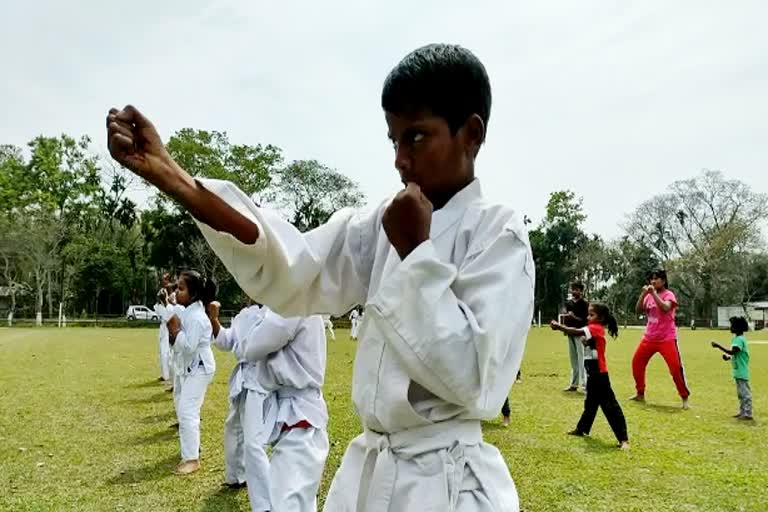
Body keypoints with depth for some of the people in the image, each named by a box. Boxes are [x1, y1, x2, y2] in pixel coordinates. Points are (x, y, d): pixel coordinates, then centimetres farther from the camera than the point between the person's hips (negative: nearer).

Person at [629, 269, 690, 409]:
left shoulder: (669, 294, -9)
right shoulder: (649, 295, 9)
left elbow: (665, 308, -28)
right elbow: (638, 310, 0)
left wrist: (653, 293, -27)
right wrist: (643, 294, -11)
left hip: (667, 338, -6)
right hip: (649, 337, 6)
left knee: (676, 367, -12)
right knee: (636, 362, 9)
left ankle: (685, 398, 4)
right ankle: (640, 394, 23)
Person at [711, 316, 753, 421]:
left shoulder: (740, 339, -18)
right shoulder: (736, 338, 12)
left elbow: (732, 352, -31)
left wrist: (718, 346, -29)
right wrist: (728, 357, 5)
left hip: (742, 372, -11)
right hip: (738, 372, 11)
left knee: (745, 393, -4)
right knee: (740, 393, 16)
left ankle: (748, 414, 1)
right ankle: (742, 412, 24)